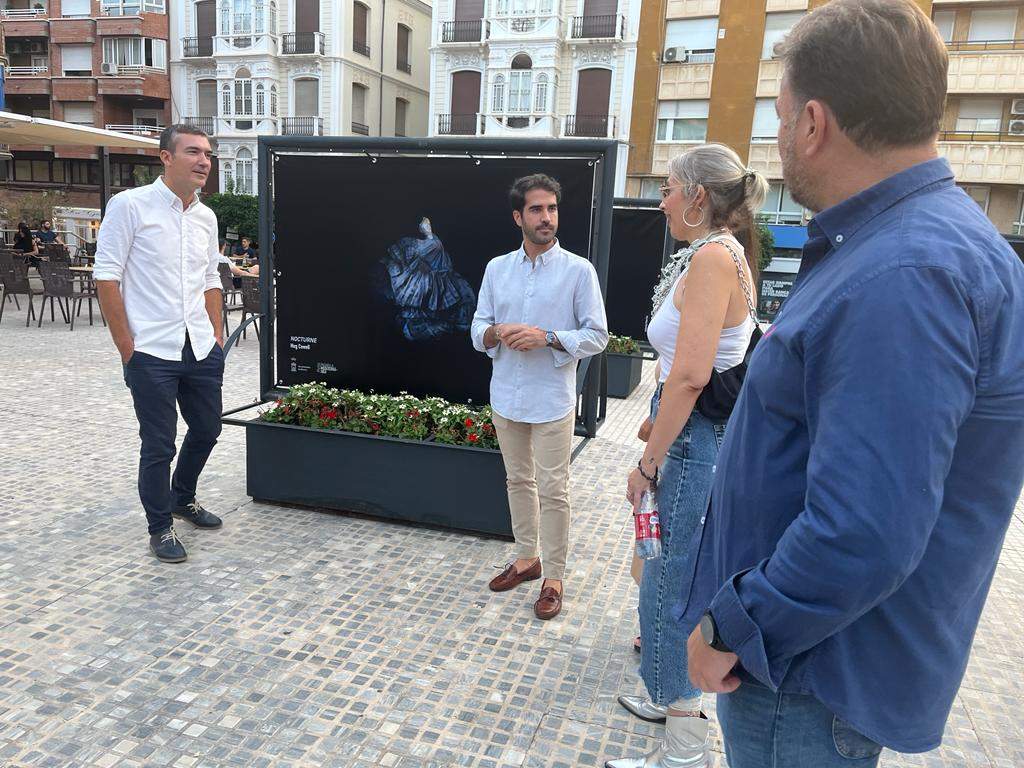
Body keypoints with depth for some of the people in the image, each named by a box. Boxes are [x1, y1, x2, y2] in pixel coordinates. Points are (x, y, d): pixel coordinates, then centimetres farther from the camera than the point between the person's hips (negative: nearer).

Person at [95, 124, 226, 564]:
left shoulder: (206, 217, 11)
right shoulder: (130, 205, -8)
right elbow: (106, 278, -9)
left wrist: (218, 336, 11)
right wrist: (127, 347, -12)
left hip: (201, 349, 6)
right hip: (152, 352, -6)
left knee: (207, 429, 17)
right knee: (159, 445, 3)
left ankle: (182, 499, 41)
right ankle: (160, 527, 22)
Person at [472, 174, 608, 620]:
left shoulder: (579, 271, -5)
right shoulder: (497, 268, 7)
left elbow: (597, 336, -6)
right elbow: (478, 331, 8)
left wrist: (548, 338, -20)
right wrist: (499, 332, -15)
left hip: (552, 400, -4)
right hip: (506, 396, 5)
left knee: (552, 490, 2)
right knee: (518, 480, 16)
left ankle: (553, 578, 16)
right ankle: (527, 557, 34)